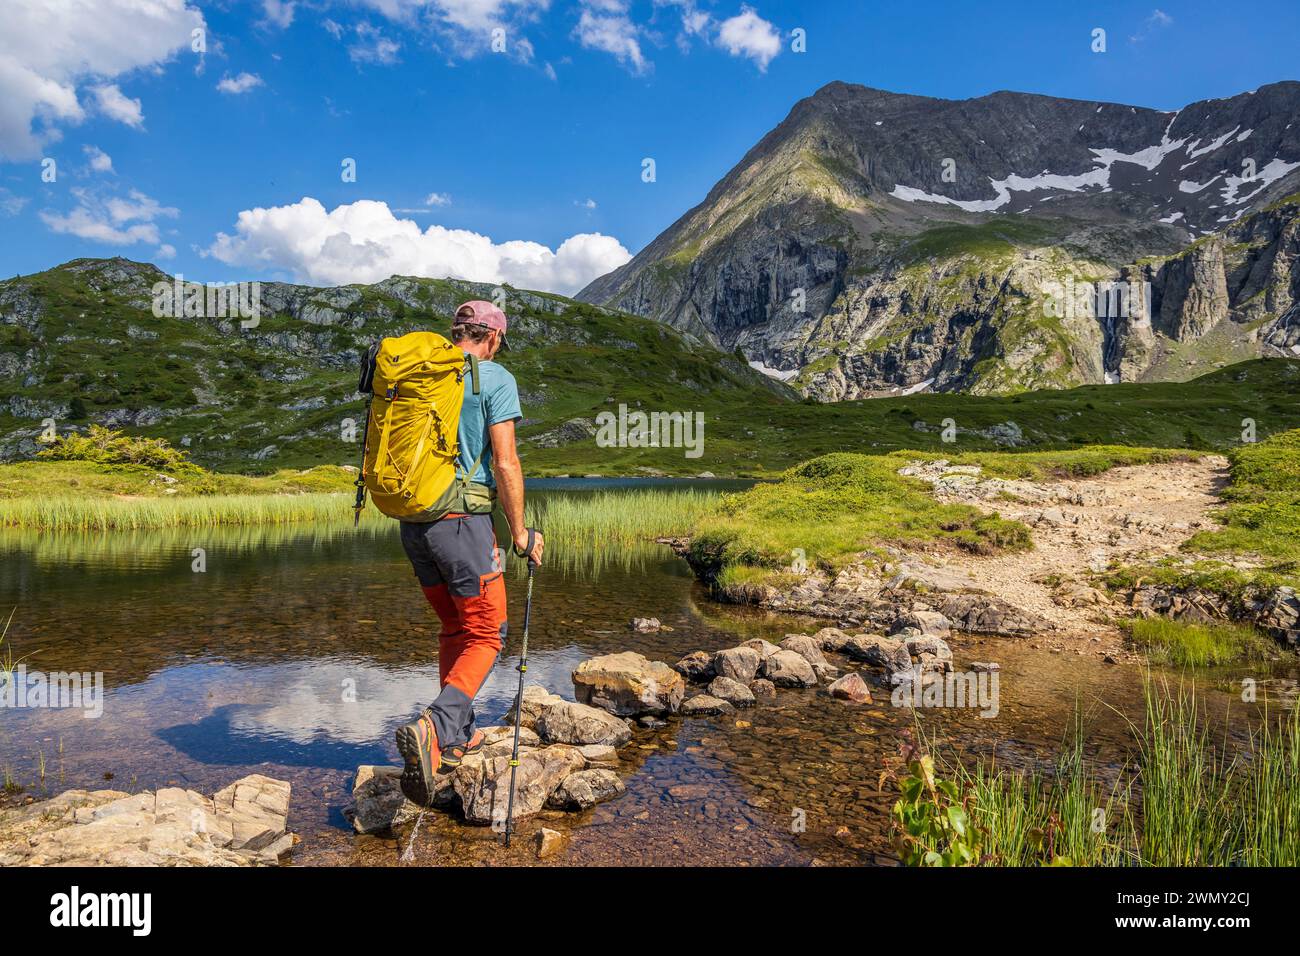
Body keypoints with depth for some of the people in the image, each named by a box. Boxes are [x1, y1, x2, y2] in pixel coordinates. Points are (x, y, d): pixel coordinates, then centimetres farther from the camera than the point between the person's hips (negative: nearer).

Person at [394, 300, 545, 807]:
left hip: (412, 519, 7)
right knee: (485, 635, 3)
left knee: (454, 630, 19)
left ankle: (457, 737, 25)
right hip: (461, 518, -6)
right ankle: (432, 727, -18)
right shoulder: (496, 379, -5)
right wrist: (520, 532, -2)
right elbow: (505, 464, -11)